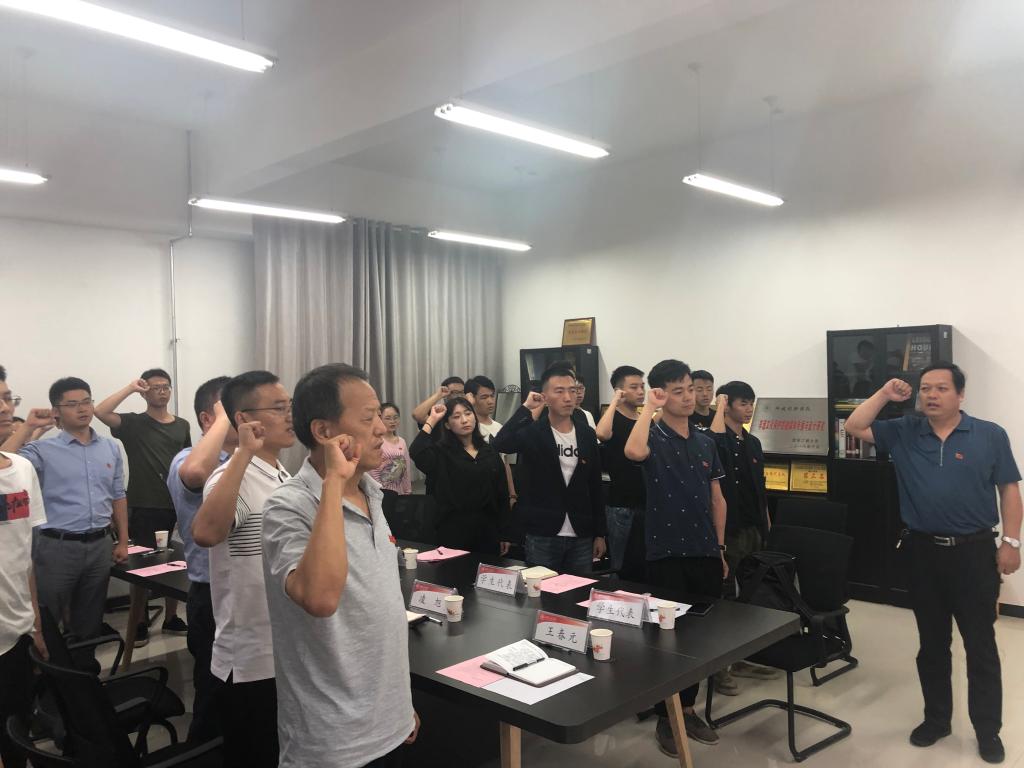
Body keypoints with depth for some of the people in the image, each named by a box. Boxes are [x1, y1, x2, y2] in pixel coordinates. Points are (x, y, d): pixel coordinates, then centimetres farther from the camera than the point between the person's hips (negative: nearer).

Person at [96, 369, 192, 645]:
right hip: (144, 508, -4)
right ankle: (140, 624, 17)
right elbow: (100, 412, -21)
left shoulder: (182, 425, 9)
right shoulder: (133, 423, -2)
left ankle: (171, 619, 25)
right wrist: (130, 387, -16)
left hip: (175, 507, 4)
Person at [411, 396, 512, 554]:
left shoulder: (490, 452, 7)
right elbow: (416, 452, -26)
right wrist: (432, 420, -16)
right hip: (454, 530, -3)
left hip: (488, 529, 4)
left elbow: (502, 493, 9)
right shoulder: (442, 452, -3)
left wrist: (504, 533, 7)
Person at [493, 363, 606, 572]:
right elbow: (500, 444, -29)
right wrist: (526, 409, -23)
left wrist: (599, 533, 8)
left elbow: (595, 486, 9)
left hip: (581, 537, 4)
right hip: (542, 536, -3)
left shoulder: (587, 434, 5)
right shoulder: (532, 432, -7)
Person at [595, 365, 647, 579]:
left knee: (649, 568, 9)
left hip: (648, 503, 6)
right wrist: (614, 402, -21)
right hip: (622, 506, -6)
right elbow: (602, 434, -31)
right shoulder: (613, 419, -5)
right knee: (626, 569, 1)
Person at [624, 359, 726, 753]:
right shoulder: (655, 437, -8)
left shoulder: (705, 442, 9)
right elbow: (633, 452, -34)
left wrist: (720, 548, 12)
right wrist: (649, 406, -22)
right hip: (666, 553, -5)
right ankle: (665, 717, 19)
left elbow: (717, 499, 15)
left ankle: (688, 708, 30)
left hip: (705, 552, 6)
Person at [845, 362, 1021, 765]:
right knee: (932, 643, 14)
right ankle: (936, 718, 29)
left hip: (974, 551, -2)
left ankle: (988, 729, 23)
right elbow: (855, 427, 0)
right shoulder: (904, 432, 2)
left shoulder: (990, 435, -2)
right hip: (923, 551, 2)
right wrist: (885, 394, -7)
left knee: (980, 644, 8)